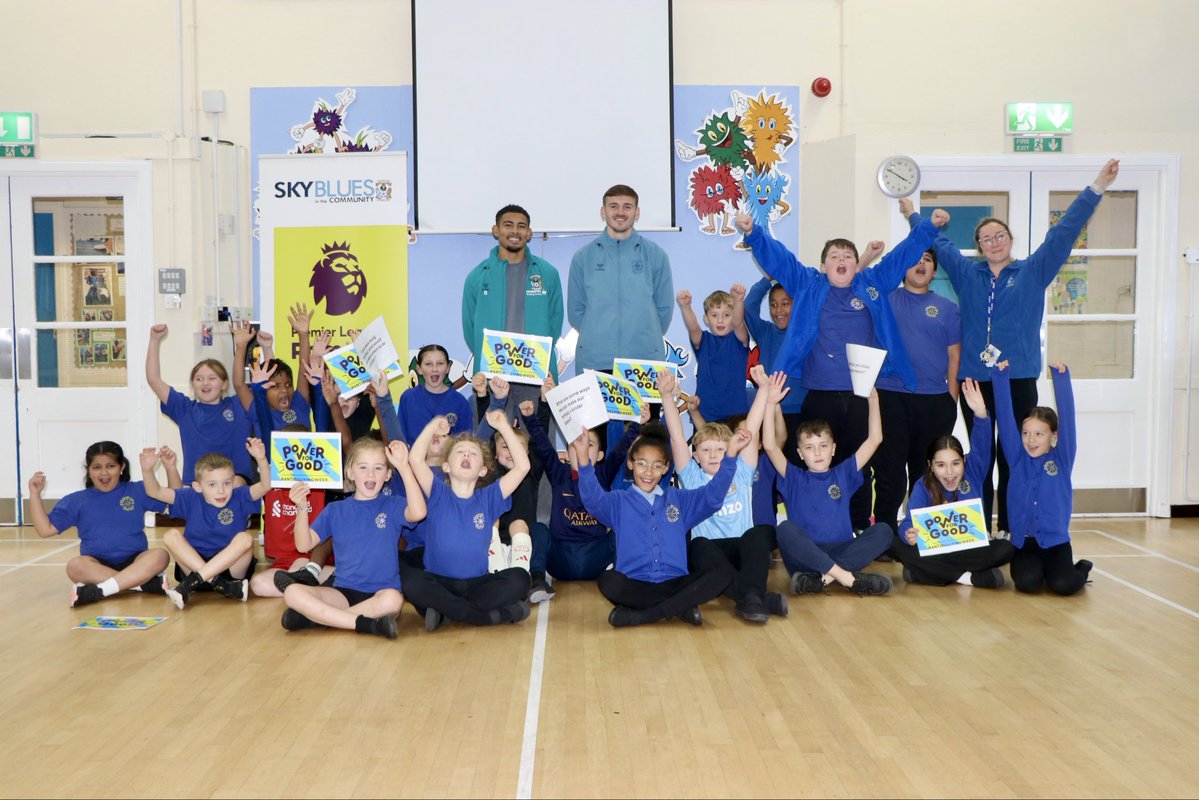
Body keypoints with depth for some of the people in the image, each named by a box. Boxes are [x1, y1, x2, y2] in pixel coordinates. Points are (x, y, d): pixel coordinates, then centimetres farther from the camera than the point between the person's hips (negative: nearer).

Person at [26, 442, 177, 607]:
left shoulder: (138, 491, 10)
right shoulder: (76, 501, 11)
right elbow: (45, 529, 9)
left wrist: (170, 468, -4)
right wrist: (35, 494, 1)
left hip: (134, 561, 0)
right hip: (97, 565, 0)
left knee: (160, 555, -31)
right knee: (75, 565, -33)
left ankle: (98, 591, -38)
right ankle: (146, 582, -36)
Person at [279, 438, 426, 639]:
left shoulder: (393, 505, 4)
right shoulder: (336, 510, 12)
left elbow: (418, 513, -19)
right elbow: (304, 545, 5)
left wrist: (404, 466, -21)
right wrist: (302, 509, -11)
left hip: (381, 592, -2)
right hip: (343, 591, 2)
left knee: (393, 600, -38)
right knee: (292, 592, -22)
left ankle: (316, 617, -21)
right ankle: (366, 623, -27)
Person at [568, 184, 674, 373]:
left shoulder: (656, 255, 5)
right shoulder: (583, 257, 7)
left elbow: (664, 308, 8)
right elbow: (575, 310, 9)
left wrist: (645, 339, 7)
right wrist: (598, 337, 7)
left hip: (644, 359, 0)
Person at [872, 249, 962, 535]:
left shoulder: (947, 308, 10)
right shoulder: (886, 298, 9)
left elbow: (954, 355, 8)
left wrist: (952, 399, 3)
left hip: (935, 400, 1)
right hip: (891, 396, -1)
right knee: (889, 469, -1)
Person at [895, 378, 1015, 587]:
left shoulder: (973, 473, -5)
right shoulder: (923, 486, -9)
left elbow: (981, 445, -22)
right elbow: (910, 521, -23)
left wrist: (980, 413, -40)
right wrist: (909, 534, -47)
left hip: (971, 550, 1)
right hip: (934, 549, -1)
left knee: (1004, 548, -28)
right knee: (897, 544, -27)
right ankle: (969, 577, -29)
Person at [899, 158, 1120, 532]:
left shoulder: (1032, 272, 7)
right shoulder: (966, 274, 12)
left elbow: (1064, 231, 3)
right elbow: (938, 241, 23)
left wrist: (1097, 187, -2)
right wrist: (912, 214, 31)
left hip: (1019, 380, -2)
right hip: (975, 379, 2)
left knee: (1012, 460, 0)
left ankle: (1010, 533, 7)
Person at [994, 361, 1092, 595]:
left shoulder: (1062, 459, 0)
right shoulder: (1018, 459, 4)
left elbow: (1067, 416, -9)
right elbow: (1005, 417, -2)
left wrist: (1061, 377, -16)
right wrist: (1000, 377, -9)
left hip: (1055, 541, -1)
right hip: (1022, 541, 1)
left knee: (1063, 584, -25)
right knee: (1026, 582, -26)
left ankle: (1082, 568, 12)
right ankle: (1036, 568, 12)